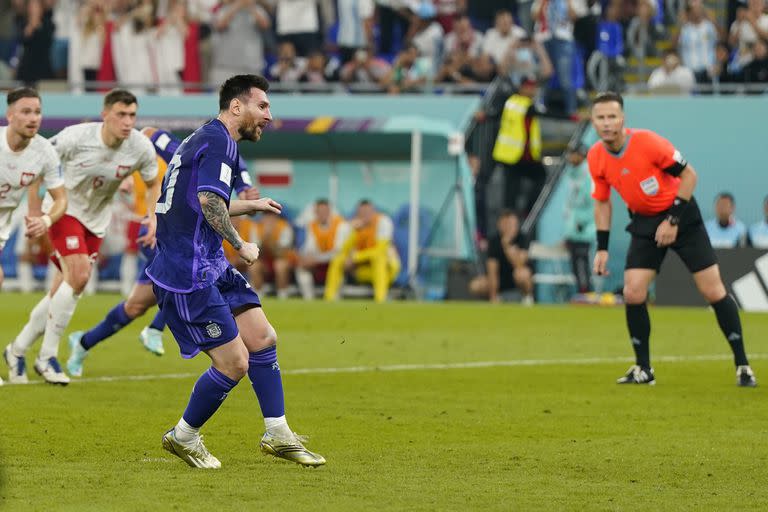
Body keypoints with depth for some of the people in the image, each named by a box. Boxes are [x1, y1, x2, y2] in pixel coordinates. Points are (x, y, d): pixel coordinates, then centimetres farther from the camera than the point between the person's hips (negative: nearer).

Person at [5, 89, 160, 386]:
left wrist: (153, 217, -11)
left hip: (96, 221, 5)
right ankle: (47, 357, -12)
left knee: (62, 290, 3)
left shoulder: (141, 148, -15)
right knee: (78, 275, -23)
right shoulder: (76, 137, -25)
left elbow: (153, 184, 5)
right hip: (65, 210, -5)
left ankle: (18, 350, 21)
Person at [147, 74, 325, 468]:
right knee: (235, 363, -7)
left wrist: (251, 206, 42)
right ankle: (183, 437, 11)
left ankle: (278, 435, 17)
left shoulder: (202, 139, 20)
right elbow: (209, 201, -28)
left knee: (263, 338, 10)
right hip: (189, 276, -11)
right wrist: (240, 246, -17)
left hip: (210, 268, 11)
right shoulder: (219, 142, -13)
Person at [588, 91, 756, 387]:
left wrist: (673, 220, -19)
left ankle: (742, 365, 3)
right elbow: (602, 202, 7)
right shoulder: (595, 157, -8)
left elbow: (688, 174, -15)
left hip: (681, 215, -4)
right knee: (633, 293, -10)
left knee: (713, 291, -7)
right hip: (644, 223, 4)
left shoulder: (648, 142, -24)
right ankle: (643, 369, 5)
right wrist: (602, 248, 2)